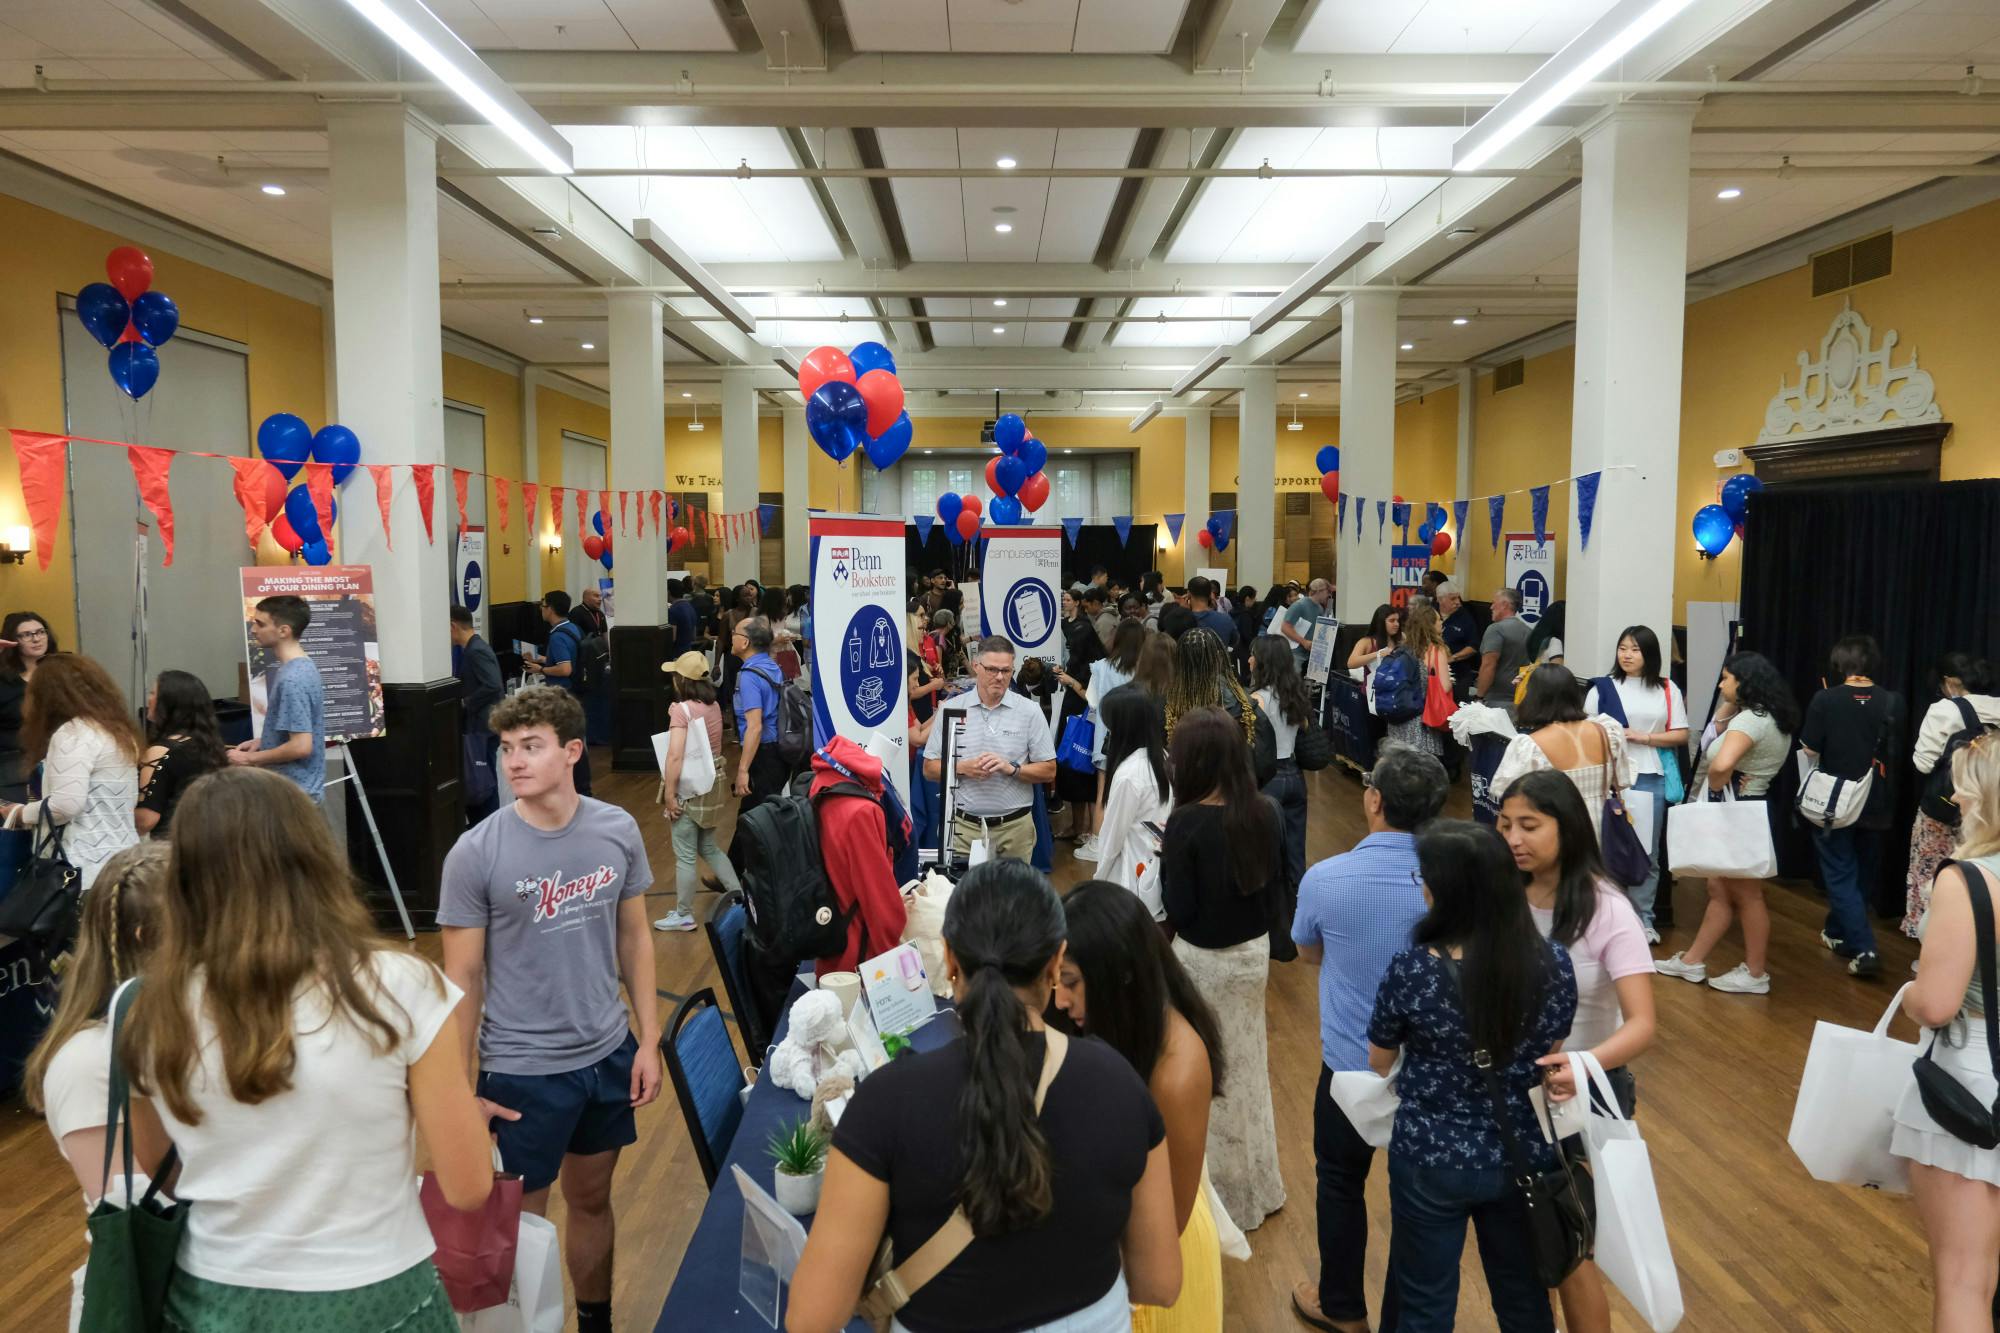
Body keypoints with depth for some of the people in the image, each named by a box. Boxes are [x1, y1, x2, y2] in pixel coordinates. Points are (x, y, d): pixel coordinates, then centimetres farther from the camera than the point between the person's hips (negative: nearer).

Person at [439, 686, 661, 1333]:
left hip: (608, 1055, 4)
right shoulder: (474, 854, -15)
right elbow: (462, 978, -10)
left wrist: (649, 1040, 3)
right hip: (522, 1070, -3)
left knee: (592, 1199, 21)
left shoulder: (618, 831, -6)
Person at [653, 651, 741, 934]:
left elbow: (675, 756, -23)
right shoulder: (714, 706, 3)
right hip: (711, 784, 7)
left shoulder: (681, 709, -18)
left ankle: (683, 915, 16)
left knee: (685, 855, 5)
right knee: (709, 848, 21)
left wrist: (669, 794, -17)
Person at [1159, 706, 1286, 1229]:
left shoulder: (1185, 823, -23)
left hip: (1204, 961, -6)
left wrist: (1166, 859, -6)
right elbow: (1276, 889, 4)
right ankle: (1257, 1187, 36)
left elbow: (1178, 911, -20)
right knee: (1247, 1066, 22)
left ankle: (1225, 1194, 27)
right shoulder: (1267, 812, -6)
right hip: (1254, 953, 6)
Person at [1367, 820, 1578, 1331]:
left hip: (1432, 1161, -3)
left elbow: (1378, 1062, -4)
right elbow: (1550, 1055, 4)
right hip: (1524, 1156, 3)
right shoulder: (1555, 962, -14)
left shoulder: (1411, 970, -23)